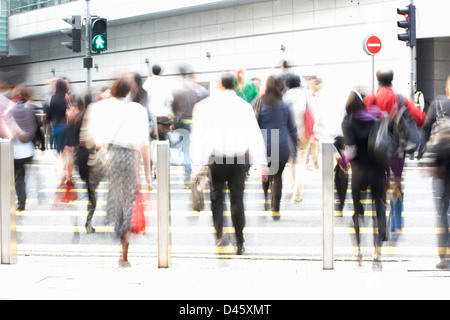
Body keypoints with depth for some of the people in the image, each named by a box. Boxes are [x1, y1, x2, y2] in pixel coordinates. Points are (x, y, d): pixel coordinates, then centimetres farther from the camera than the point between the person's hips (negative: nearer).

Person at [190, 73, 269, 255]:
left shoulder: (209, 105, -3)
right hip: (239, 160, 1)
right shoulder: (244, 106, 2)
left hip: (217, 159, -1)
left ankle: (220, 234, -13)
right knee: (237, 200, 10)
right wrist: (261, 163, 0)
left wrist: (198, 163, -8)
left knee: (216, 198, 9)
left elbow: (201, 135, -7)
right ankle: (239, 243, 12)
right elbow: (255, 135, 0)